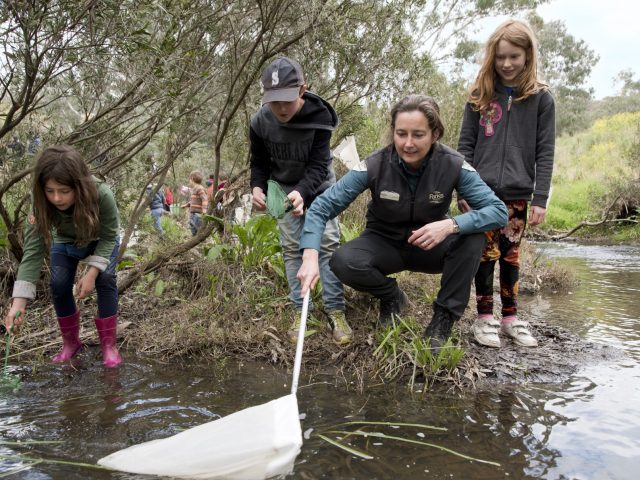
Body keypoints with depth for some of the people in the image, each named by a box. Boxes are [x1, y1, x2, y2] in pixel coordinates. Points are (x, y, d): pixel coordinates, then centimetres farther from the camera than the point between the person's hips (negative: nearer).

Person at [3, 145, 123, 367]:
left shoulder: (102, 195, -43)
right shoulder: (41, 206, -36)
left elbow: (108, 237, -27)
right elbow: (33, 252, -36)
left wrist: (92, 273, -35)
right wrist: (19, 302, -43)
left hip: (100, 240, -2)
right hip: (65, 242, 2)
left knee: (105, 279, -20)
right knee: (59, 285, -11)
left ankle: (109, 345, -9)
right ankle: (70, 342, 10)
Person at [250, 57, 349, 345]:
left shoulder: (319, 117, -28)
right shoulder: (260, 122, -20)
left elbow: (318, 165, -30)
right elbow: (259, 163, -6)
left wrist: (302, 192, -49)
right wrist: (257, 187, -28)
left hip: (318, 184, -2)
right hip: (284, 187, 2)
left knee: (328, 241, -10)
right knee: (291, 247, -1)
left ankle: (335, 310, -5)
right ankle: (300, 311, 4)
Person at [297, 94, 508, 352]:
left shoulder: (453, 165, -21)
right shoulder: (375, 165, -23)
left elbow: (498, 211, -23)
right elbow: (322, 207, -23)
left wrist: (451, 225, -40)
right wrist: (310, 256, -38)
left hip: (431, 247, 0)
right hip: (385, 244, 0)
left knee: (473, 237, -29)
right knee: (343, 262, -30)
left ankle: (443, 320, -11)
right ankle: (391, 296, 3)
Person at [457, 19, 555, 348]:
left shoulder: (541, 98, 3)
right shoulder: (480, 95, 6)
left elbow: (545, 152, 0)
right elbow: (465, 146, 5)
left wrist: (540, 198, -6)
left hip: (517, 195, 0)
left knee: (510, 256, 9)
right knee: (486, 254, 2)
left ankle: (511, 317, 20)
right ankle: (485, 317, 12)